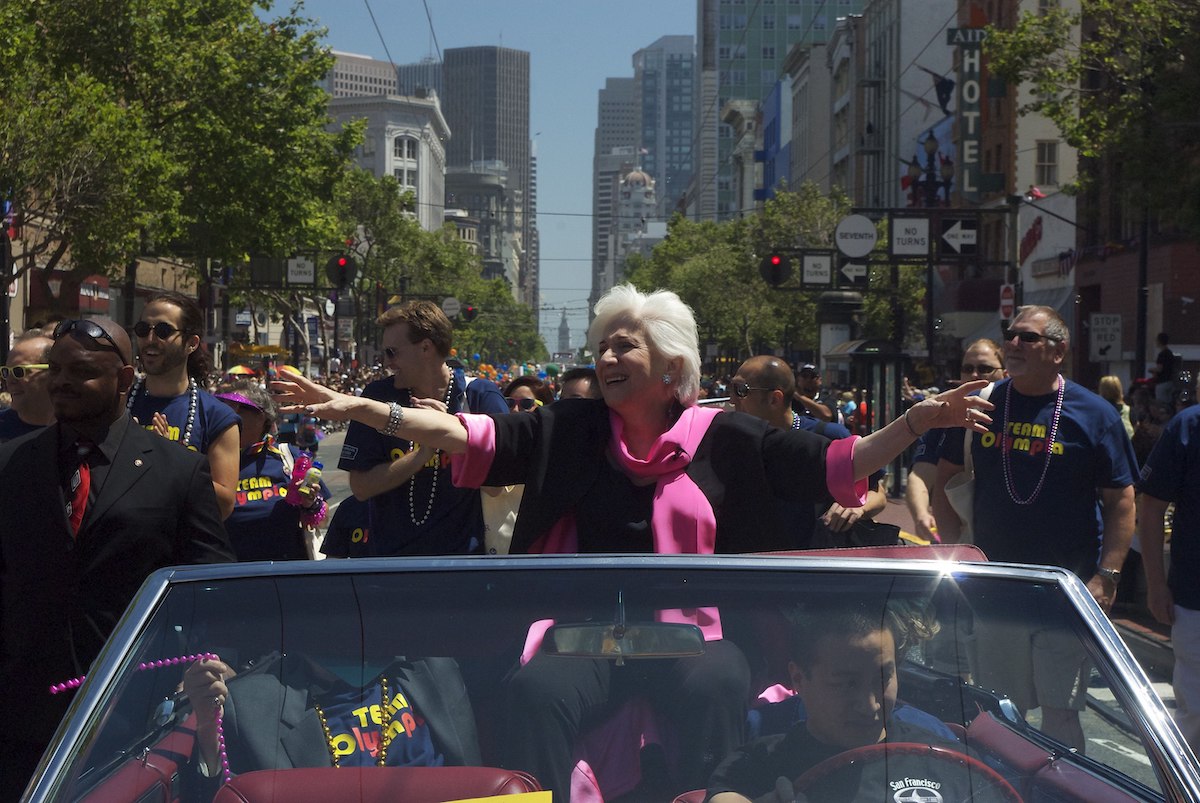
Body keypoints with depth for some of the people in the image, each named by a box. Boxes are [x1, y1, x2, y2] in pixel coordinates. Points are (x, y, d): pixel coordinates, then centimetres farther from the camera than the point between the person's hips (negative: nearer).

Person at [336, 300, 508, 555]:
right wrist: (422, 455, -13)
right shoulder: (379, 396, 2)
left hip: (464, 553, -2)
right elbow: (361, 487, -3)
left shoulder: (482, 396, -1)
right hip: (390, 558, 2)